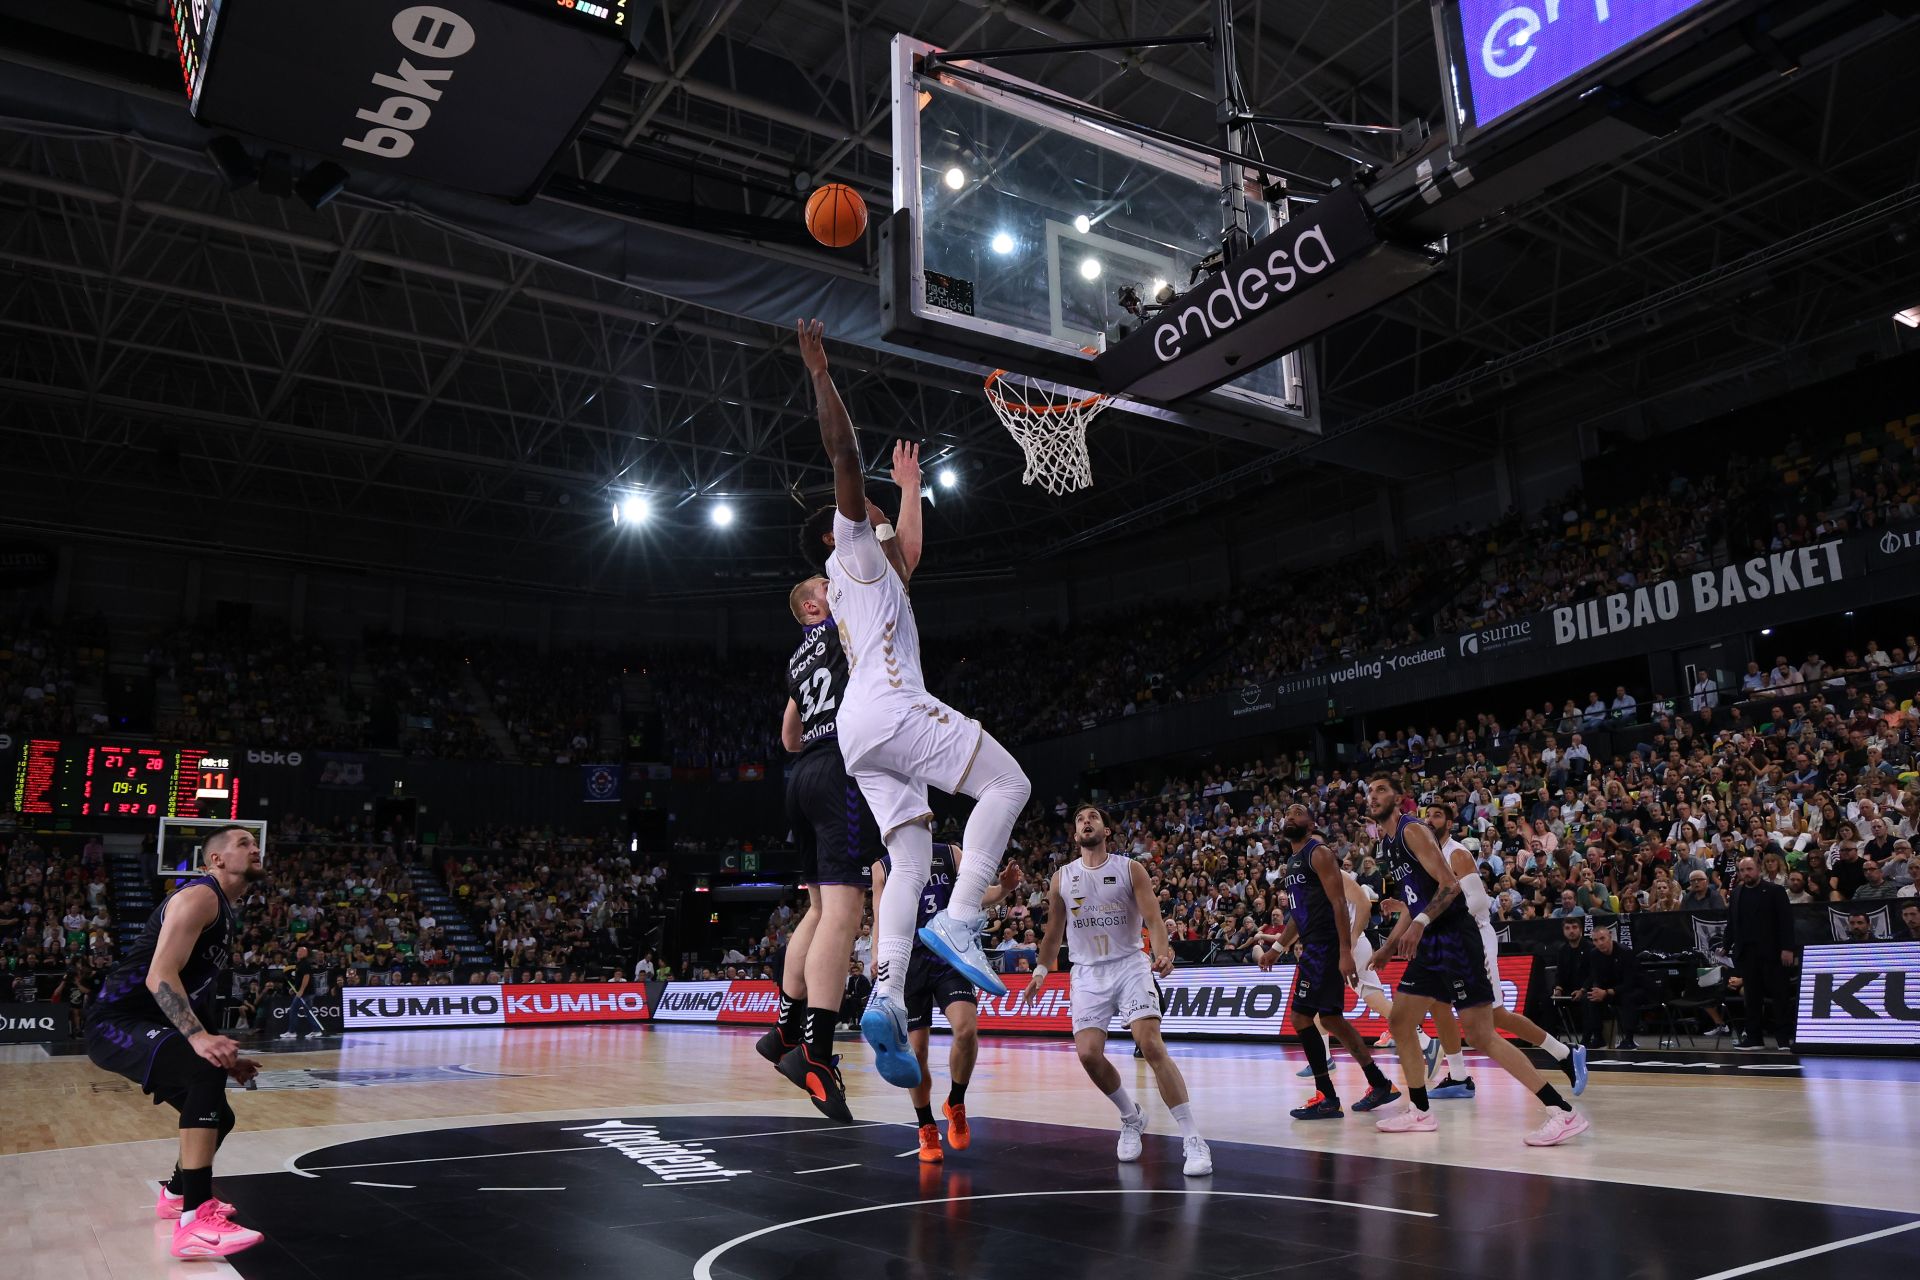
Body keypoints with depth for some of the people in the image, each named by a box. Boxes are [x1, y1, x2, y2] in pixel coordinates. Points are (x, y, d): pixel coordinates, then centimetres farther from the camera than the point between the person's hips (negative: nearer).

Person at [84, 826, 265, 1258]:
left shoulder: (223, 912, 17)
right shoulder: (200, 896, -15)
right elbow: (160, 977, -26)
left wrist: (224, 1056, 15)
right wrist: (198, 1037, -37)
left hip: (146, 1026, 11)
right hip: (117, 1023, -11)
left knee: (217, 1116, 18)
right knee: (207, 1070, -34)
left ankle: (176, 1194, 47)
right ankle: (195, 1221, -34)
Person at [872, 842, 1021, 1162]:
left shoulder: (950, 854, 8)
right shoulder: (883, 866, 8)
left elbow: (975, 897, 2)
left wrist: (1004, 888, -19)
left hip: (949, 957, 0)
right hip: (908, 961, 0)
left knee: (967, 1030, -21)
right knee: (915, 1052, 0)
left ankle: (955, 1104, 4)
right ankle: (927, 1130, 20)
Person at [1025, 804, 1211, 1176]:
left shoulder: (1130, 869, -3)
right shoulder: (1061, 879, 6)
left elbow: (1153, 917, -11)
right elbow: (1054, 930, 18)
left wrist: (1163, 953, -29)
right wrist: (1040, 972, 17)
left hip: (1129, 966, -3)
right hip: (1087, 973, 3)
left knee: (1152, 1046, -18)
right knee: (1088, 1054, -10)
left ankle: (1192, 1140, -13)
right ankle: (1131, 1118, 17)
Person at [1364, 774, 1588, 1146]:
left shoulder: (1412, 830, -10)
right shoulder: (1387, 843, 18)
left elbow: (1450, 884, -19)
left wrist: (1421, 922, -31)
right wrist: (1386, 949, 24)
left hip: (1455, 938, -10)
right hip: (1429, 945, 10)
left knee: (1480, 1035, -12)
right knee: (1400, 1022, 11)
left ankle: (1563, 1112, -9)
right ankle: (1419, 1112, 22)